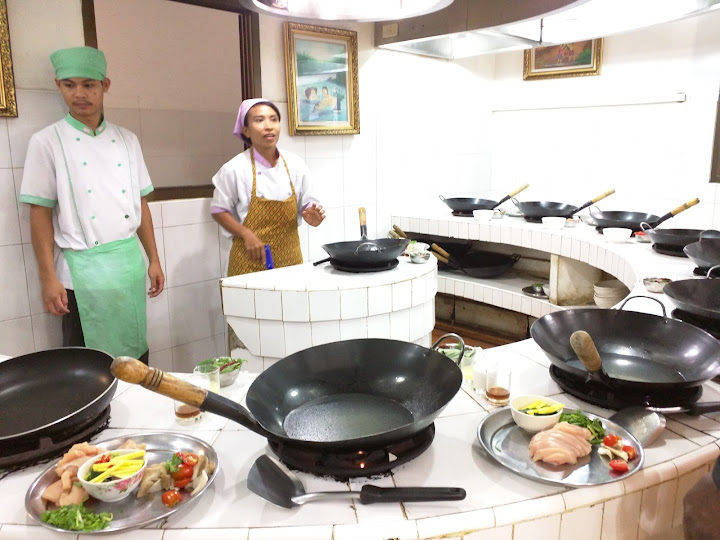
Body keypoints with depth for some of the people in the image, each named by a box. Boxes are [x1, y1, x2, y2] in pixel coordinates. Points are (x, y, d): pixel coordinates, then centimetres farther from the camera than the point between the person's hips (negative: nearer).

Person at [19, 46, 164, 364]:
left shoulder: (126, 140, 7)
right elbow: (40, 215, -5)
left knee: (136, 353, 13)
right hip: (82, 270, -3)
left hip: (130, 264, 3)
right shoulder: (47, 142, -4)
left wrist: (153, 260, 9)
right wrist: (48, 278, -9)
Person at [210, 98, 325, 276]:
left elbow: (306, 206, 11)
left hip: (289, 257, 3)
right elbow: (219, 210, 0)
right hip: (250, 260, -3)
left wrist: (311, 217, -12)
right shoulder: (234, 169, -9)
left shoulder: (296, 165, 0)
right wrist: (247, 235, -14)